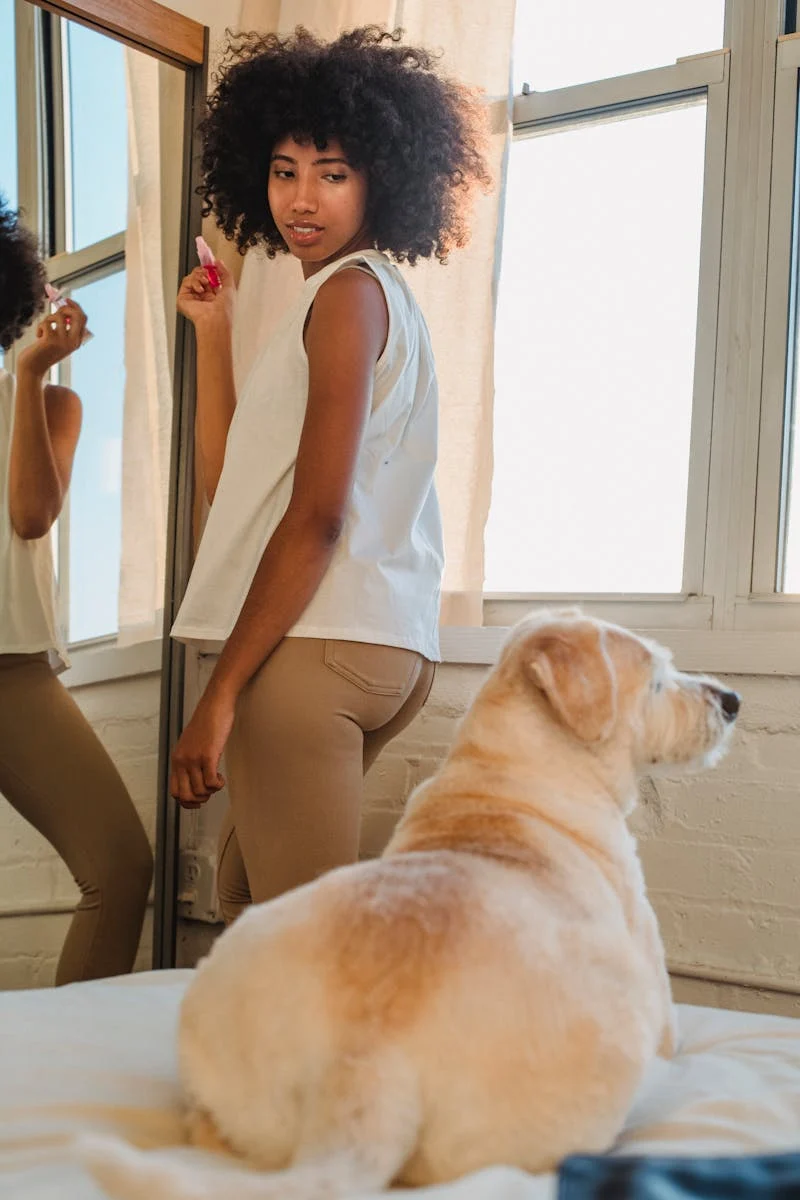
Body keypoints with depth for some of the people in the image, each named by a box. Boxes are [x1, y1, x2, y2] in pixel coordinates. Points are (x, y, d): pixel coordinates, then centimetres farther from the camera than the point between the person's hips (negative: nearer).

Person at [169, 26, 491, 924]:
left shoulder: (351, 290, -5)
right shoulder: (376, 297, 23)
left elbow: (317, 514, -16)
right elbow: (230, 479, 19)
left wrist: (220, 694, -16)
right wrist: (212, 333, 18)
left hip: (315, 647, -10)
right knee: (244, 893, 21)